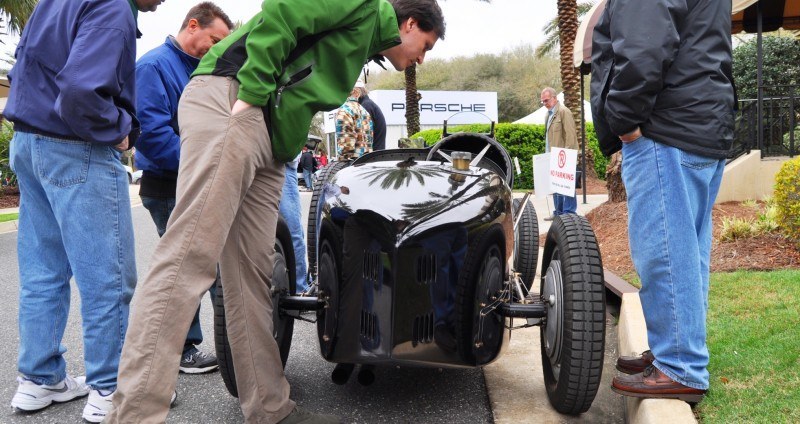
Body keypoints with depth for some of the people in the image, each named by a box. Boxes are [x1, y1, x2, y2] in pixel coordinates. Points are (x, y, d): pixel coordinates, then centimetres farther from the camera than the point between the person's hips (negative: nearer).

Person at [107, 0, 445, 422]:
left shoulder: (362, 46, 33)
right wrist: (253, 92, -17)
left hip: (268, 141, 10)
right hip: (230, 102, -10)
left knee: (252, 274, 6)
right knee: (191, 256, -17)